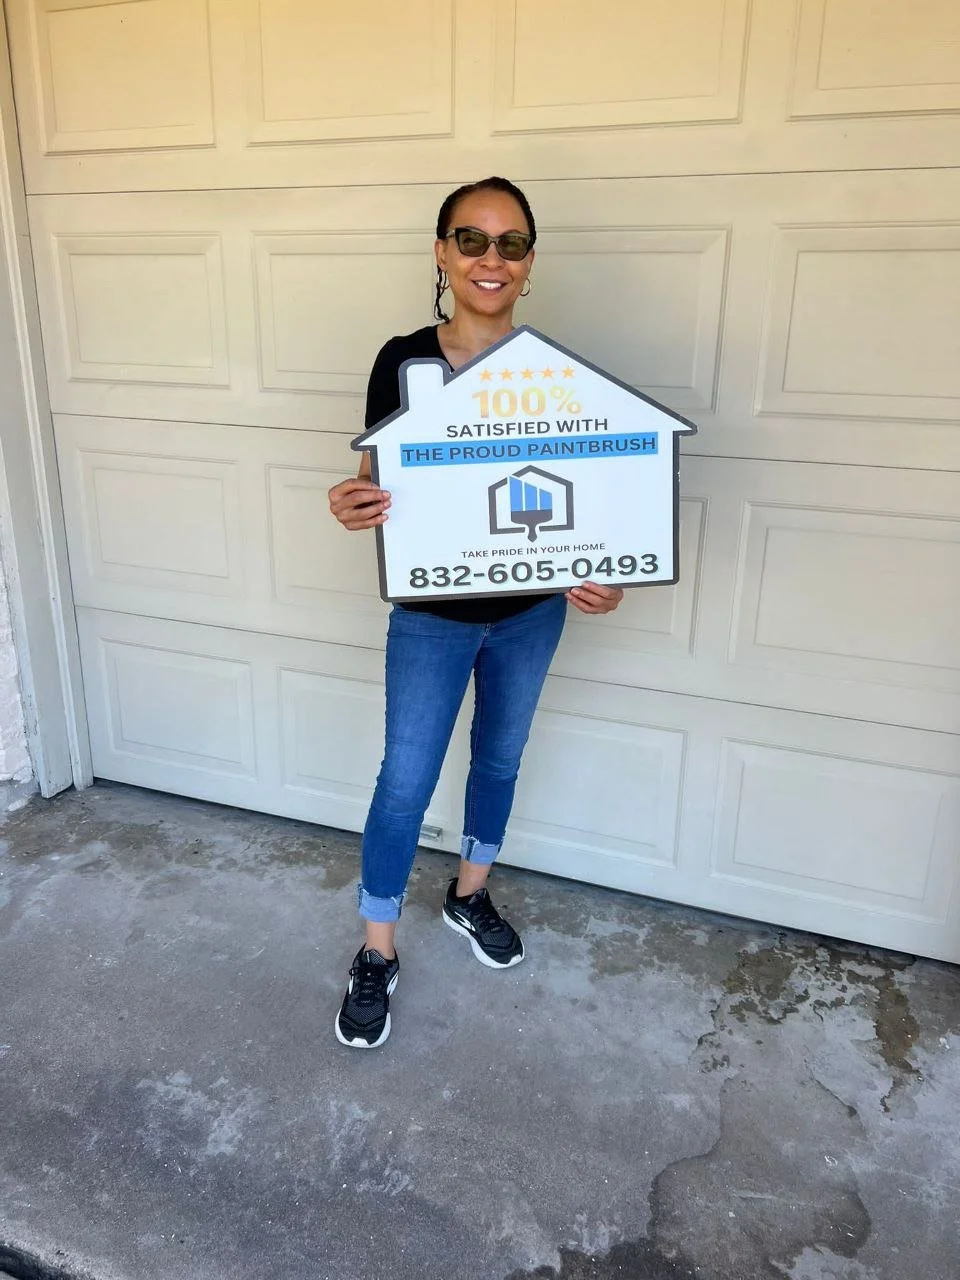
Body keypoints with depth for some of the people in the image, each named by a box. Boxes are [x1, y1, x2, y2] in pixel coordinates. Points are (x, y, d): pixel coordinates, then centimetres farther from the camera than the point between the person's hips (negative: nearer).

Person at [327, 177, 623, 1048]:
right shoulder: (404, 361, -11)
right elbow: (379, 484, -5)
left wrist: (603, 575, -18)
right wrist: (352, 506, -29)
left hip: (529, 610, 3)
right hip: (432, 615, -2)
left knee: (501, 759, 19)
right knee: (406, 783, 3)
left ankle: (471, 896, 45)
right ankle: (377, 955, 24)